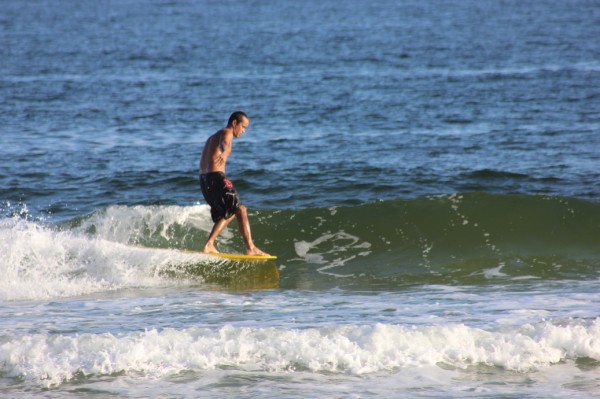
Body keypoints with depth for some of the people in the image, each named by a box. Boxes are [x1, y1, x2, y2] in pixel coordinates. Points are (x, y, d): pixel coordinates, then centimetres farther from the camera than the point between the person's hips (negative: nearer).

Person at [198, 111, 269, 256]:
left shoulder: (213, 137, 25)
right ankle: (250, 248, -14)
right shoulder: (226, 133, -6)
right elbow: (224, 144, -33)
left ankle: (209, 245, 13)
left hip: (205, 180, 10)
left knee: (229, 213, 19)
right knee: (241, 210, -7)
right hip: (216, 178, -10)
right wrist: (224, 153, -54)